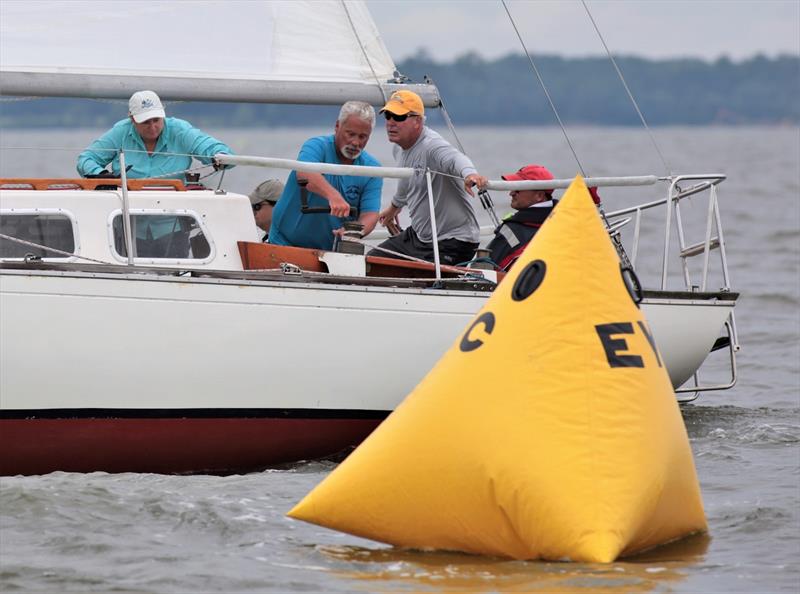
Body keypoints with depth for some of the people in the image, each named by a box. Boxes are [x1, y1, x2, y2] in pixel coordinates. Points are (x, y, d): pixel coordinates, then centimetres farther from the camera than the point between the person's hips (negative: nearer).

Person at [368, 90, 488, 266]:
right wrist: (395, 207, 47)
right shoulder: (400, 149, 7)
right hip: (417, 235, 9)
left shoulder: (432, 146, -23)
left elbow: (455, 159, -46)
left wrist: (469, 174, -69)